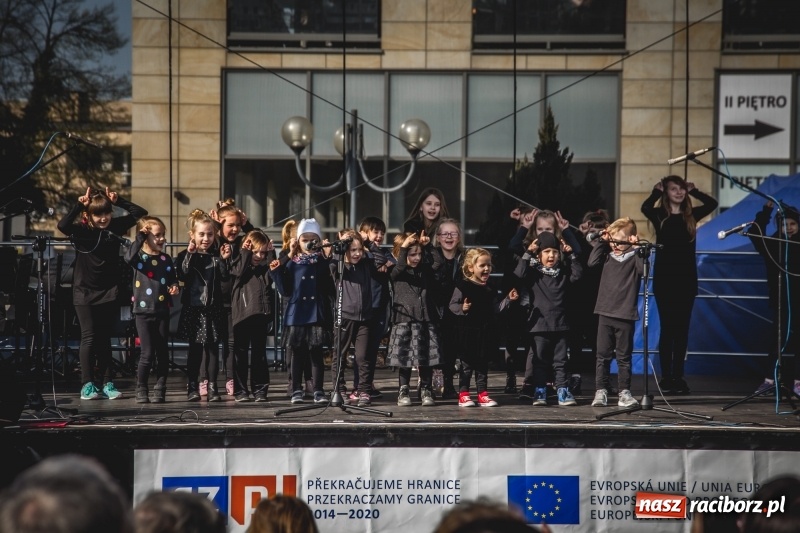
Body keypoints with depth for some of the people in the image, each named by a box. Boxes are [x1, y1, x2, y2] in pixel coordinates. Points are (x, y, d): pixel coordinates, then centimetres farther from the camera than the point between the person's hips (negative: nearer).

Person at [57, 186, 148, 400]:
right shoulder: (82, 230, -10)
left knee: (104, 338, 8)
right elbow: (62, 226, -29)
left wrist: (118, 200, -8)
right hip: (85, 291, -3)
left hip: (109, 291, 3)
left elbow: (140, 212, 0)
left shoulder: (115, 226, -1)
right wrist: (79, 205, -25)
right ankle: (87, 385, 1)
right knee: (89, 338, -3)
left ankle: (107, 383, 11)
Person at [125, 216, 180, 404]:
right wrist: (139, 238, -22)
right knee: (147, 353, -4)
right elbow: (129, 257, -26)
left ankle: (160, 390, 13)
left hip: (162, 311, 4)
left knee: (162, 352, 5)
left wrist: (175, 287, -1)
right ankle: (141, 390, 8)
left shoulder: (166, 259, 9)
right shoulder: (139, 257, -3)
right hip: (143, 311, -4)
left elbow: (173, 279, 21)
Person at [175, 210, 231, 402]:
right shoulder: (186, 255, 1)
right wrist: (190, 254, -21)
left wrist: (223, 260, -17)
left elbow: (225, 277, -4)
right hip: (193, 308, -2)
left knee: (213, 347, 3)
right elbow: (182, 275, -15)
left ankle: (212, 386, 7)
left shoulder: (217, 255, 7)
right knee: (195, 348, 3)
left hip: (214, 307, 2)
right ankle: (192, 386, 10)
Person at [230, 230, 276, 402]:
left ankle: (260, 389, 13)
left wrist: (271, 254, -5)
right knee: (241, 354, 3)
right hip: (242, 315, -3)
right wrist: (245, 252, -13)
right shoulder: (240, 265, 3)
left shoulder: (266, 267, 12)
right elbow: (239, 271, -17)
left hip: (261, 316, 3)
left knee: (259, 354, 8)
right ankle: (240, 390, 8)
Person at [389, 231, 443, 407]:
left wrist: (429, 245, -2)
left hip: (426, 319, 3)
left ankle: (426, 391, 13)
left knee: (426, 357, 3)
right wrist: (404, 246, -24)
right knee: (404, 358, 0)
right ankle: (403, 391, 9)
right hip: (404, 320, -3)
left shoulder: (425, 270, 12)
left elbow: (439, 261, 3)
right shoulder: (397, 273, 1)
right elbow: (399, 267, -20)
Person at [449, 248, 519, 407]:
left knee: (483, 363, 9)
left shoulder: (490, 289, 10)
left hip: (484, 332, 5)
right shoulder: (463, 286, -9)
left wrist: (508, 300, 8)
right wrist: (462, 309, -28)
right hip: (466, 332, -5)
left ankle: (482, 394, 15)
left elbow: (494, 309, 16)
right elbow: (452, 305, -10)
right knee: (466, 363, 1)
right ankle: (463, 394, 8)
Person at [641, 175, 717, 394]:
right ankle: (666, 378, 3)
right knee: (667, 328, -1)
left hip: (686, 279, 3)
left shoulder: (690, 215, 8)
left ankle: (678, 377, 9)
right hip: (664, 279, -3)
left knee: (682, 329, 5)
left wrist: (694, 191, 2)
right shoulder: (660, 214, -1)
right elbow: (645, 207, -22)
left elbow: (712, 204, -4)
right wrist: (656, 192, -8)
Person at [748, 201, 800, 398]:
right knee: (777, 337, 4)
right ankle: (770, 378, 12)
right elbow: (754, 233, -7)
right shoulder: (773, 244, 2)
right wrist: (766, 211, -14)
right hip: (780, 298, 1)